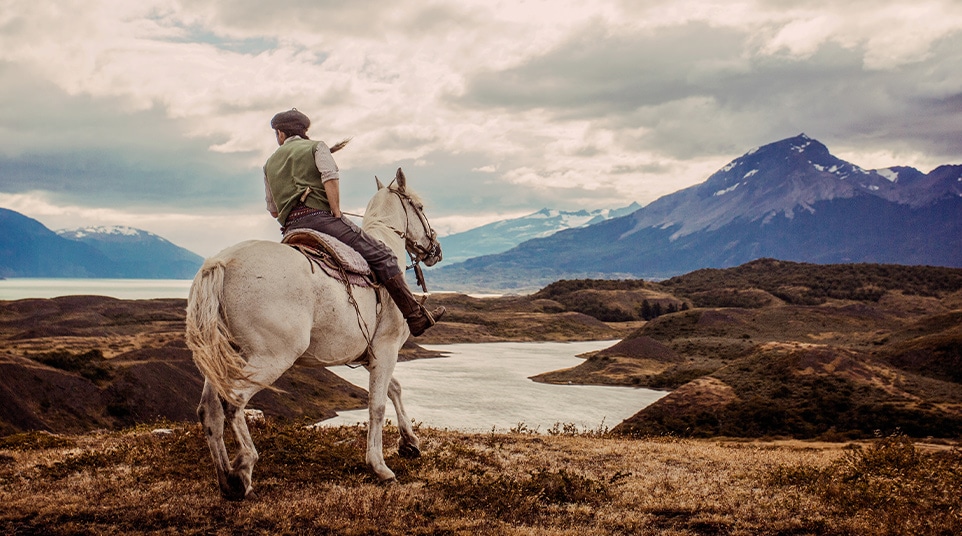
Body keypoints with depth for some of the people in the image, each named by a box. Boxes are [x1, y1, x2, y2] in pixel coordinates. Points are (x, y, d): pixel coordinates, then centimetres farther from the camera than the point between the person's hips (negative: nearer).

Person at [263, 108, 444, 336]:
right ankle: (417, 317, -12)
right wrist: (337, 213, -6)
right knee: (382, 256, -6)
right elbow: (330, 177, -10)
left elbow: (273, 211, 25)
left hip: (291, 230, 6)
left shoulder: (269, 164, 25)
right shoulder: (316, 147, 11)